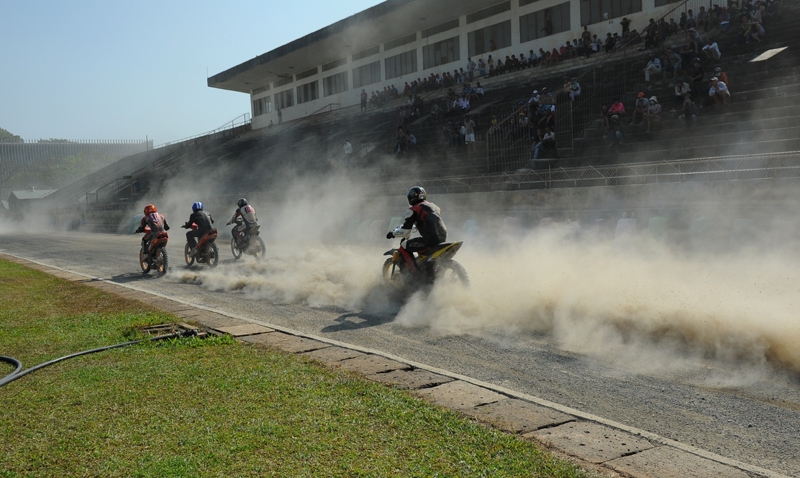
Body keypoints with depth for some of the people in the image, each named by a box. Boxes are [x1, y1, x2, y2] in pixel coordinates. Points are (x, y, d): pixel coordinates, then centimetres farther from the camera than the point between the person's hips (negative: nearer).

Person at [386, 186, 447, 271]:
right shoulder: (434, 206, 21)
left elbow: (405, 231, -4)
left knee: (403, 247, 4)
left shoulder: (413, 210, -1)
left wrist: (393, 233, 14)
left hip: (430, 240, -8)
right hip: (443, 238, 8)